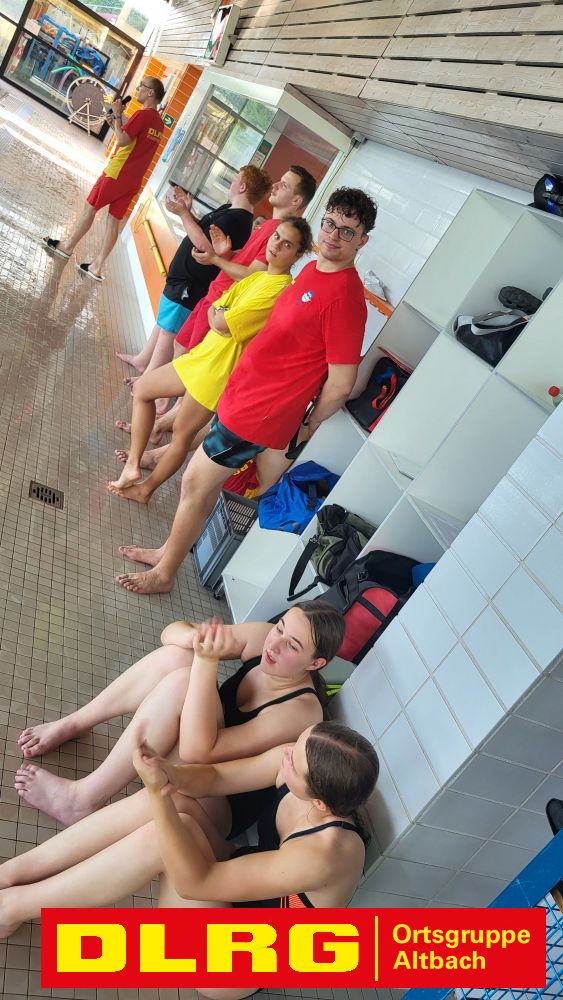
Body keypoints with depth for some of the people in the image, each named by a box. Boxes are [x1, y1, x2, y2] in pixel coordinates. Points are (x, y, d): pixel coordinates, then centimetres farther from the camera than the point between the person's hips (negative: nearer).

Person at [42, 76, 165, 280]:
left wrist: (117, 115, -9)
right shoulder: (158, 123, 13)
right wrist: (117, 126, 13)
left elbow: (122, 141, -20)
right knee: (114, 220, 7)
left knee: (90, 208, 7)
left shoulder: (142, 114, -14)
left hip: (117, 173, -8)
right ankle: (97, 266, 8)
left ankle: (67, 246, 20)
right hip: (134, 180, 8)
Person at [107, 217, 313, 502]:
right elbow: (212, 310, 8)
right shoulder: (257, 276, 8)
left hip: (220, 370, -10)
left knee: (182, 433, 5)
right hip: (203, 355, 10)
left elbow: (221, 324, -24)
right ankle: (133, 465, 18)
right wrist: (221, 318, -13)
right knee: (142, 389, 17)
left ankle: (146, 488, 23)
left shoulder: (281, 290, -22)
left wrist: (219, 318, -3)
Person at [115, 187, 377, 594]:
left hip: (259, 411, -9)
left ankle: (164, 574, 23)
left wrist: (306, 429, -6)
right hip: (242, 393, 9)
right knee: (208, 482, 20)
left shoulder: (346, 297, -23)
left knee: (196, 484, 3)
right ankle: (169, 551, 40)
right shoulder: (313, 269, 7)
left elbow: (341, 383, -20)